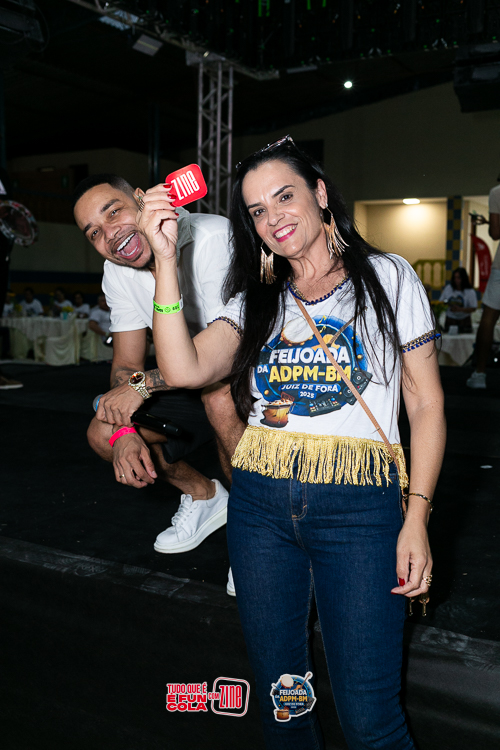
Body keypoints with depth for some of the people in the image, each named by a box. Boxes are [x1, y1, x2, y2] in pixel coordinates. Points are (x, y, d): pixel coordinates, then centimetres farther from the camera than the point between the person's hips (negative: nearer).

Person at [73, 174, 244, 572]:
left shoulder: (214, 239, -28)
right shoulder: (118, 272, -5)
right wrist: (125, 432, -19)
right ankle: (204, 496, 18)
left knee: (220, 396, -38)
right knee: (103, 432, -4)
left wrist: (142, 385, -30)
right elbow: (126, 364, -1)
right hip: (190, 381, 7)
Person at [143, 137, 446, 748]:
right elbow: (185, 370, -6)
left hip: (359, 504, -3)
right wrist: (165, 259, -10)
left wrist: (416, 519, -8)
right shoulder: (256, 299, 12)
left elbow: (426, 404, 1)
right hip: (260, 503, 4)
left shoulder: (388, 277, 5)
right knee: (278, 695, 14)